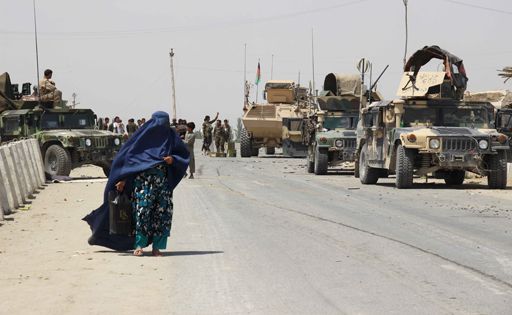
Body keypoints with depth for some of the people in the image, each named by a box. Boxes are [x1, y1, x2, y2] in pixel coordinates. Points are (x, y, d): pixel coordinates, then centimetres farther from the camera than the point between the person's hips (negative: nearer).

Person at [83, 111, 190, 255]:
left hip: (163, 183, 3)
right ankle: (139, 245, -7)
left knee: (163, 212, -2)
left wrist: (173, 159, -6)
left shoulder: (170, 137, 9)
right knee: (142, 210, -11)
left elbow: (185, 155, 17)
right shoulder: (143, 136, 1)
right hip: (143, 181, -3)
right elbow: (126, 155, 1)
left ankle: (157, 246, 5)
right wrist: (122, 179, -5)